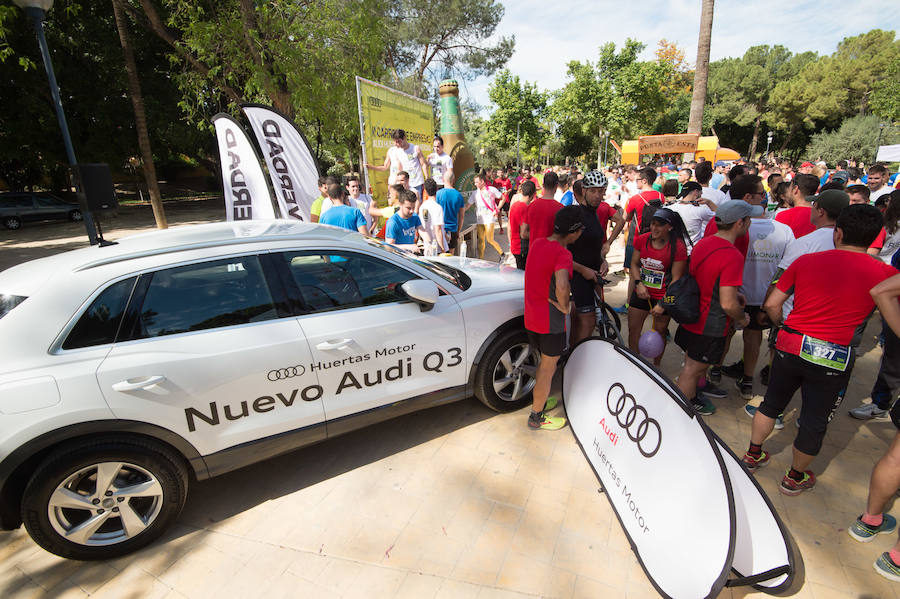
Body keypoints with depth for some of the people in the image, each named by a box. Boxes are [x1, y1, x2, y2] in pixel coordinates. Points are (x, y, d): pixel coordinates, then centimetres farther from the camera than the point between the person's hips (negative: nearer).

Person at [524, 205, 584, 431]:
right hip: (551, 320, -8)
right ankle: (537, 417, 24)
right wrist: (564, 307, -20)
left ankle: (540, 401, 43)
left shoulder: (538, 243, 2)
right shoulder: (563, 253, -22)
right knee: (548, 367, 9)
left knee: (546, 361, 26)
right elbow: (562, 287, -40)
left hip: (532, 316, 8)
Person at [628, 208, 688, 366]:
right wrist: (639, 283, -11)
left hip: (663, 297, -4)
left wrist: (663, 304, -17)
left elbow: (676, 279, -13)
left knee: (660, 332, 9)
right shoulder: (642, 240, -2)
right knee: (633, 329, 8)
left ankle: (656, 367, 30)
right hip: (641, 293, 4)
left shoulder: (678, 248, -15)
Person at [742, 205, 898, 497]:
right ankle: (795, 477, 34)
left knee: (772, 402, 21)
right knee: (815, 421, 15)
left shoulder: (806, 261, -2)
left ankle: (753, 454, 37)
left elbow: (772, 304, 1)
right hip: (834, 359, -1)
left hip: (790, 348, 2)